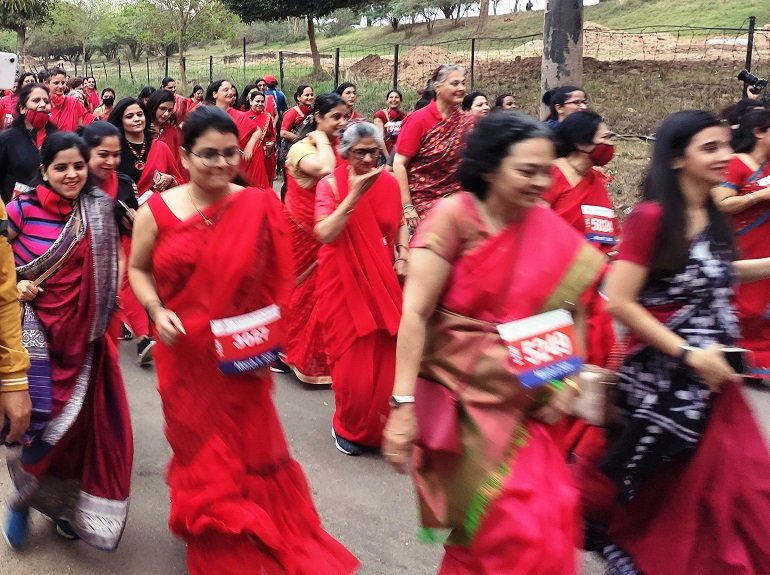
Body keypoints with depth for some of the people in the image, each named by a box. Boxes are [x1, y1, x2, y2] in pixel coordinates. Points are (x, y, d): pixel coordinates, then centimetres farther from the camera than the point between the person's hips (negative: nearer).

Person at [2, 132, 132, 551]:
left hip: (83, 331, 3)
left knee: (81, 418, 7)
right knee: (44, 417, -5)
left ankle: (65, 502, 29)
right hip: (38, 326, -3)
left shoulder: (99, 211, 1)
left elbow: (111, 267, 13)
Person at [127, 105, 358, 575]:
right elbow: (138, 269, 6)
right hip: (185, 354, 1)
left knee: (250, 451, 9)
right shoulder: (158, 211, -6)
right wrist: (156, 310, -11)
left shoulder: (258, 208, -8)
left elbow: (276, 281, 0)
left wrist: (270, 336, -9)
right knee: (198, 448, 16)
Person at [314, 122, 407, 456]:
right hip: (345, 284, -3)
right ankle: (348, 427, 23)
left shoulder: (389, 183, 2)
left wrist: (403, 256, 0)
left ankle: (382, 424, 27)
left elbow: (400, 224, 17)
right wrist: (354, 194, -26)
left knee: (386, 356, 6)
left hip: (384, 283, 4)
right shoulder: (330, 184, -9)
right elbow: (324, 233, -23)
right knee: (352, 359, 0)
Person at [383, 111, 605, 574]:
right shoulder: (453, 218, -13)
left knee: (546, 521, 5)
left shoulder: (550, 231, -1)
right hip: (462, 393, -4)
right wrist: (403, 404, -22)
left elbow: (573, 307, 9)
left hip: (524, 401, 4)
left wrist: (568, 378, -5)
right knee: (499, 527, 1)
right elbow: (414, 312, -18)